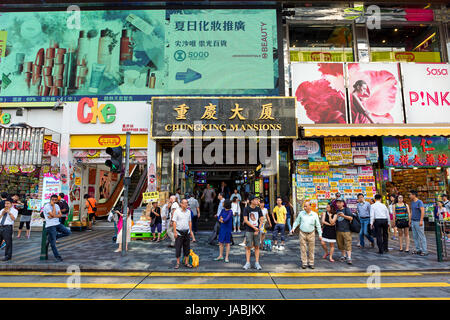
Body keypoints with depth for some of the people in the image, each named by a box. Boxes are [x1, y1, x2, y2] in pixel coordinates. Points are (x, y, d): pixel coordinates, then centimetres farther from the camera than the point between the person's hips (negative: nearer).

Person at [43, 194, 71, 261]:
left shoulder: (57, 205, 11)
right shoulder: (47, 206, -9)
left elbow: (60, 215, 1)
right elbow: (53, 215, -19)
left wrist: (53, 216, -14)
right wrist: (53, 206, -13)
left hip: (57, 224, 6)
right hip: (50, 226, -6)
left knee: (68, 232, -6)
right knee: (53, 243, -2)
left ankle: (51, 238, 8)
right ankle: (57, 256, 11)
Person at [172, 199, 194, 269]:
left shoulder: (188, 211, 7)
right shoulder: (177, 211, -8)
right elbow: (174, 222, -9)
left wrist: (191, 231, 12)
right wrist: (175, 232, -14)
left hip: (186, 232, 5)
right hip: (179, 232, -4)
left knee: (187, 248, 8)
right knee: (178, 248, 2)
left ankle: (186, 262, 19)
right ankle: (178, 263, 14)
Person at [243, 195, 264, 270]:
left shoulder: (258, 209, 5)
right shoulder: (246, 209, -4)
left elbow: (261, 220, 6)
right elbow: (245, 220, -10)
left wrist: (258, 230, -4)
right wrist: (254, 227, -11)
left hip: (257, 231, 3)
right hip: (249, 231, -3)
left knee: (257, 247, 6)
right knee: (248, 247, 1)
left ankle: (257, 263, 14)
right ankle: (248, 263, 9)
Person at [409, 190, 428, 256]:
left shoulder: (419, 202, -10)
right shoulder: (412, 202, 14)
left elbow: (422, 211, -17)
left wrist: (421, 220, -23)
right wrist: (410, 220, 17)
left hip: (418, 222, -8)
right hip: (413, 221, 8)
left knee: (421, 236, -4)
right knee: (415, 236, 10)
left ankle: (424, 251, 1)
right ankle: (418, 249, 17)